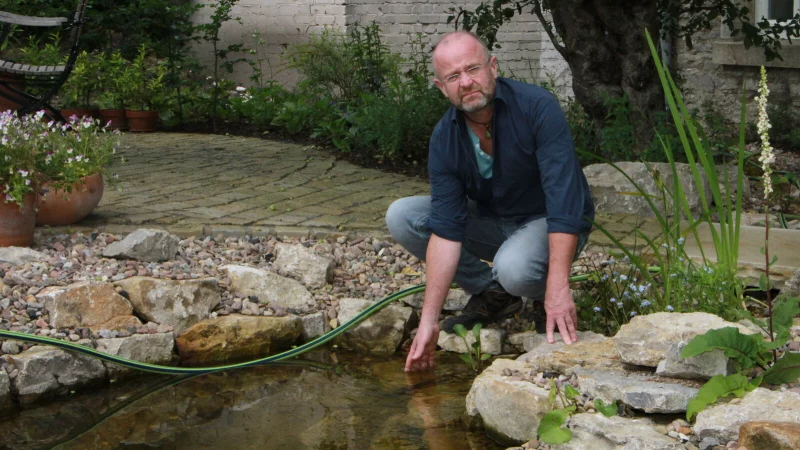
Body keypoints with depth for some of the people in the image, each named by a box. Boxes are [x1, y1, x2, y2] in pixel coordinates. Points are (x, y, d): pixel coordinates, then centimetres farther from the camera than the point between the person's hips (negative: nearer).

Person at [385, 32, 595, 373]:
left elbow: (564, 200, -33)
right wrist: (429, 321, -26)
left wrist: (558, 290, -42)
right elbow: (446, 229, -19)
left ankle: (545, 296, 0)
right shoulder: (444, 139, -14)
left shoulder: (537, 107, -26)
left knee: (514, 268, -38)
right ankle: (492, 295, -1)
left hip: (549, 223, -5)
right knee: (401, 216, -12)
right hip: (491, 221, 5)